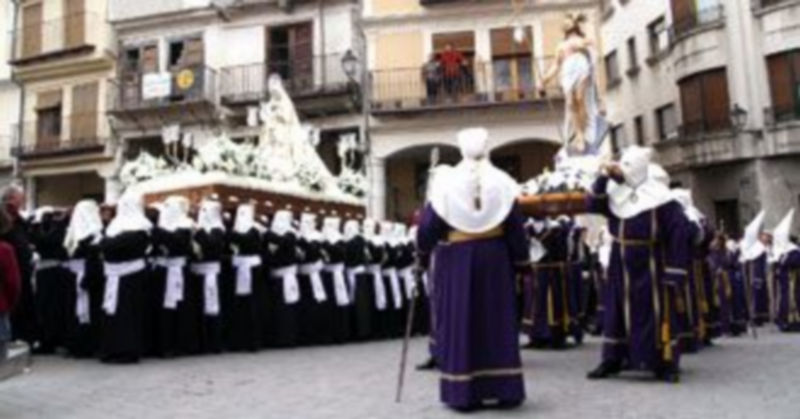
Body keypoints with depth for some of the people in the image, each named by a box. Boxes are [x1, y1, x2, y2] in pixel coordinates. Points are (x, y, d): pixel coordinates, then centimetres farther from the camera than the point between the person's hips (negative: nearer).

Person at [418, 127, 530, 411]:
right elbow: (516, 228, 0)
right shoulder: (501, 182, -1)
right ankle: (500, 390, 13)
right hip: (494, 258, 2)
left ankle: (463, 392, 8)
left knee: (460, 324, 5)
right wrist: (521, 261, 9)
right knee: (496, 323, 9)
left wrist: (424, 252, 10)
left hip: (455, 260, -1)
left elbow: (428, 226, -6)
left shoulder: (445, 181, -6)